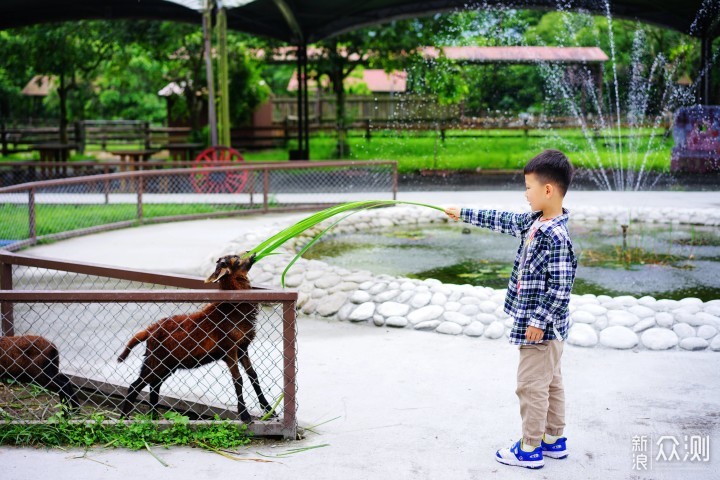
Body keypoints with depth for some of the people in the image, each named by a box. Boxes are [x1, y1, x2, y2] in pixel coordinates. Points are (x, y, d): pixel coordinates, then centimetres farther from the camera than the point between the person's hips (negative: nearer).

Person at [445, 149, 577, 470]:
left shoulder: (556, 237, -24)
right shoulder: (534, 222, 4)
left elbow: (560, 286, -24)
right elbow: (504, 221, 18)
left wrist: (539, 321, -21)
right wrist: (463, 214, 23)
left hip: (542, 327, -10)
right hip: (547, 327, 10)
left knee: (531, 385, 0)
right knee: (551, 382, 17)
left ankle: (530, 449, 11)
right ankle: (554, 439, 29)